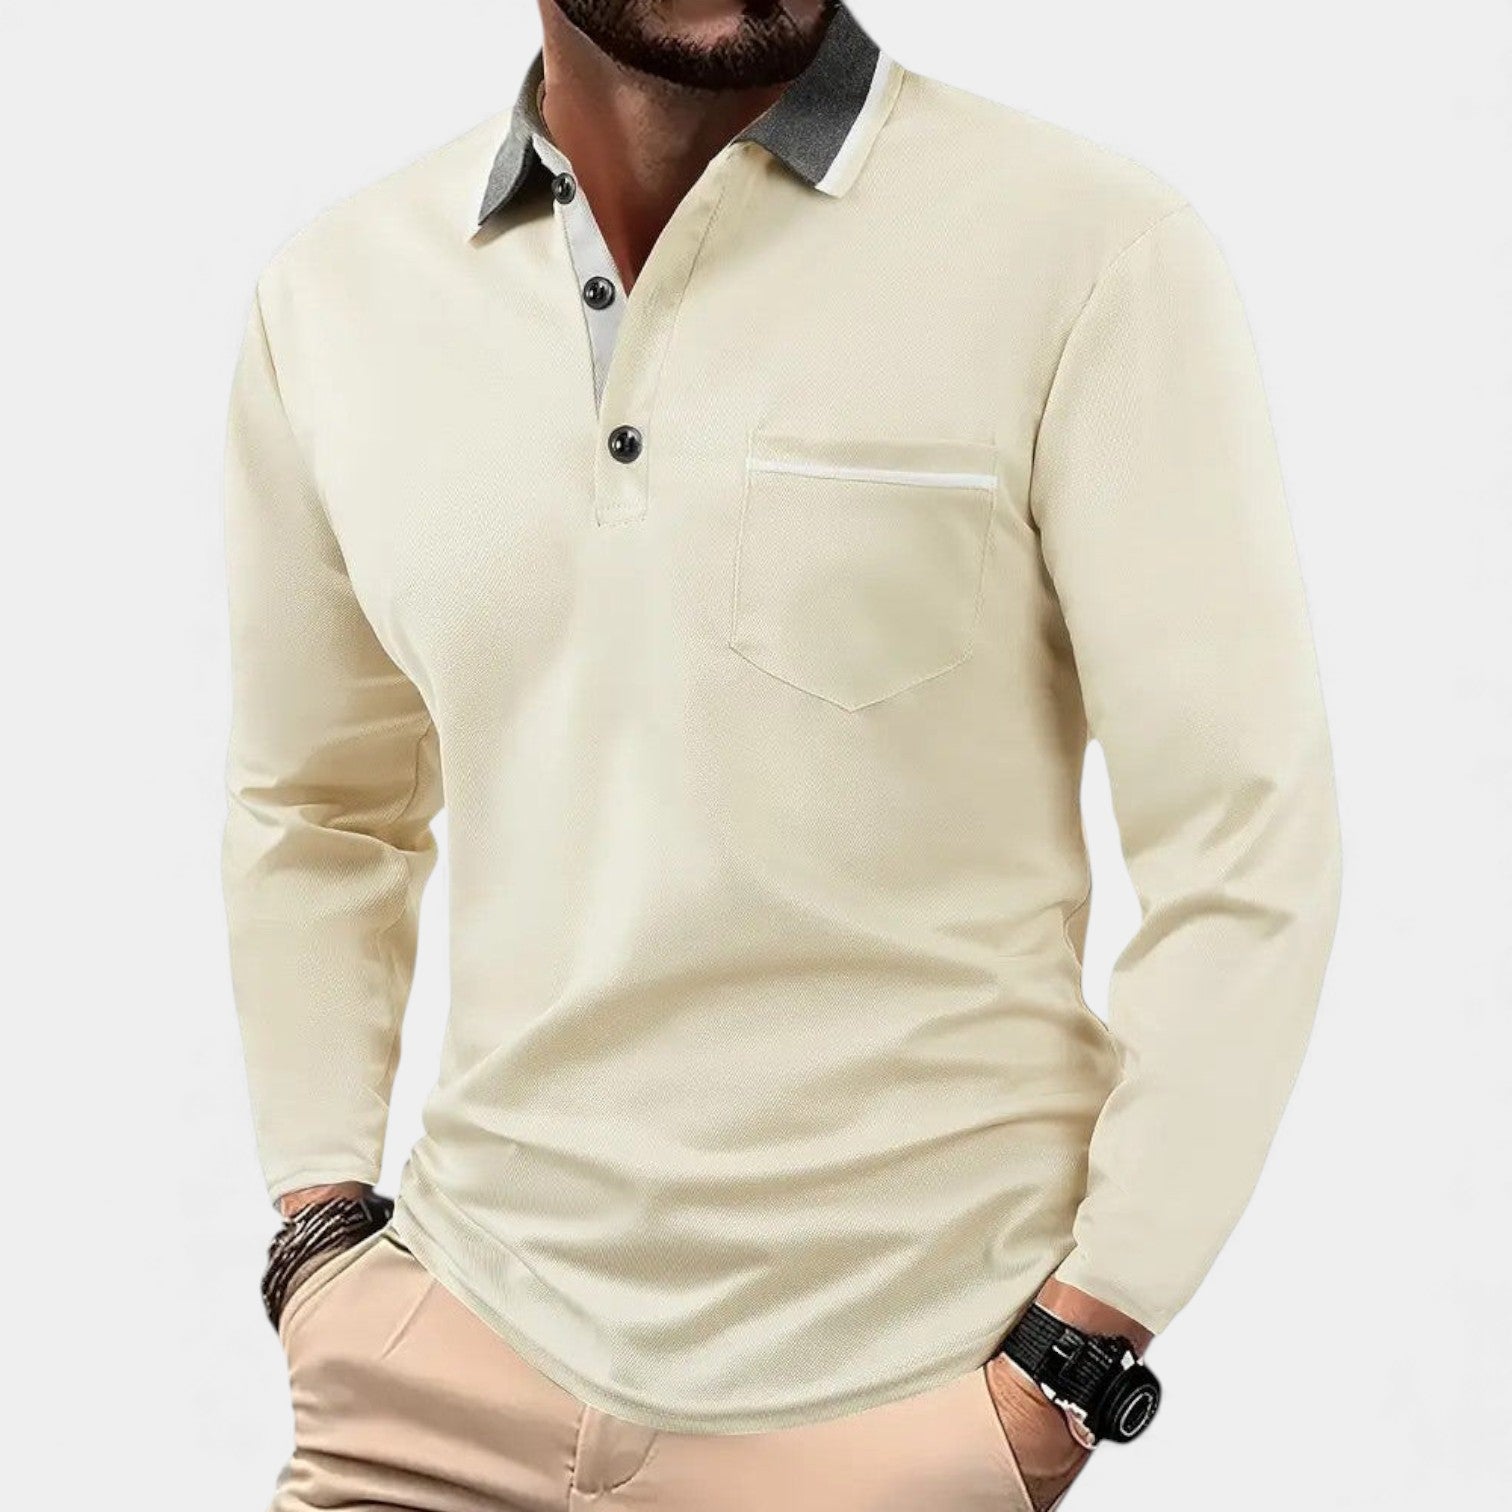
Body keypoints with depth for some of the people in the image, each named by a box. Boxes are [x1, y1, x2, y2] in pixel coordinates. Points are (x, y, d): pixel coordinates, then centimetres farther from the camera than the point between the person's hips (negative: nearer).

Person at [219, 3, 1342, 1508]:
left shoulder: (1087, 248, -12)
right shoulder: (333, 291, 1)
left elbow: (1246, 849, -11)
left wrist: (1067, 1368, -11)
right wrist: (318, 1228, 6)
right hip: (459, 1342, 3)